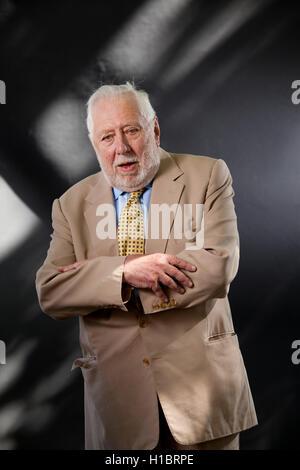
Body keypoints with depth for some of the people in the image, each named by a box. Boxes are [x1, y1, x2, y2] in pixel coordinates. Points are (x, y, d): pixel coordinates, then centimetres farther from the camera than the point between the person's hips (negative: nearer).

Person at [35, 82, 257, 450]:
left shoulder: (207, 176, -4)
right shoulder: (72, 203, 2)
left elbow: (218, 268, -17)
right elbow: (49, 293, -6)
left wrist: (97, 273, -16)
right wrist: (125, 273, -24)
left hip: (201, 382, -1)